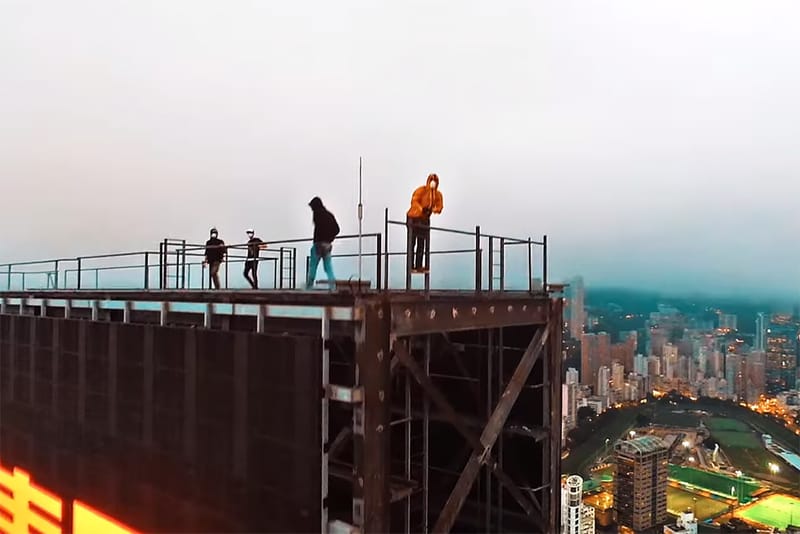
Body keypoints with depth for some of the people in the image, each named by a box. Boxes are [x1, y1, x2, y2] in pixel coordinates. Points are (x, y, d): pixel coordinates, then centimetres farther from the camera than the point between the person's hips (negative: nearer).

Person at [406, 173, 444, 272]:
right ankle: (411, 267, -7)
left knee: (421, 244, 5)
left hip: (425, 219, 6)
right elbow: (414, 201, -26)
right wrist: (422, 209, -45)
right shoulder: (421, 190, -13)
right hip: (413, 218, -6)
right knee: (412, 243, -6)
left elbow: (439, 206, -3)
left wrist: (436, 209, -28)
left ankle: (418, 266, 9)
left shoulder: (438, 194, 4)